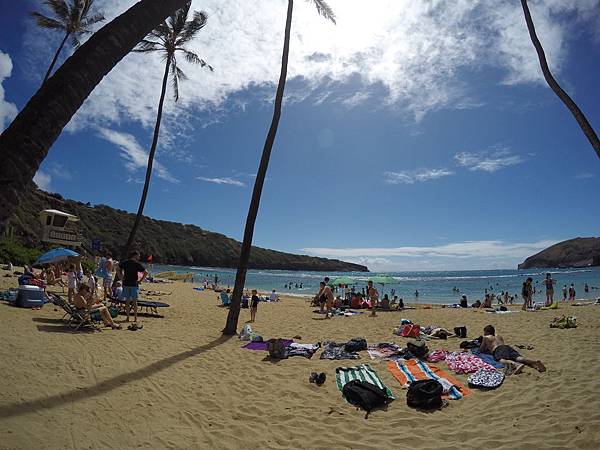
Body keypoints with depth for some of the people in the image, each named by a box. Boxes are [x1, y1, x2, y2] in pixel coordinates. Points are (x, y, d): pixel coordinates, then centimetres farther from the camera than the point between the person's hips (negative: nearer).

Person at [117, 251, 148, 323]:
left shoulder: (125, 262, 5)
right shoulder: (137, 264, -7)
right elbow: (146, 272, -15)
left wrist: (121, 277, 6)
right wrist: (140, 280, -5)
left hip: (126, 284, 3)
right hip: (134, 284, -3)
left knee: (127, 301, 10)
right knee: (135, 301, 5)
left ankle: (127, 317, 12)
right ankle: (135, 318, 9)